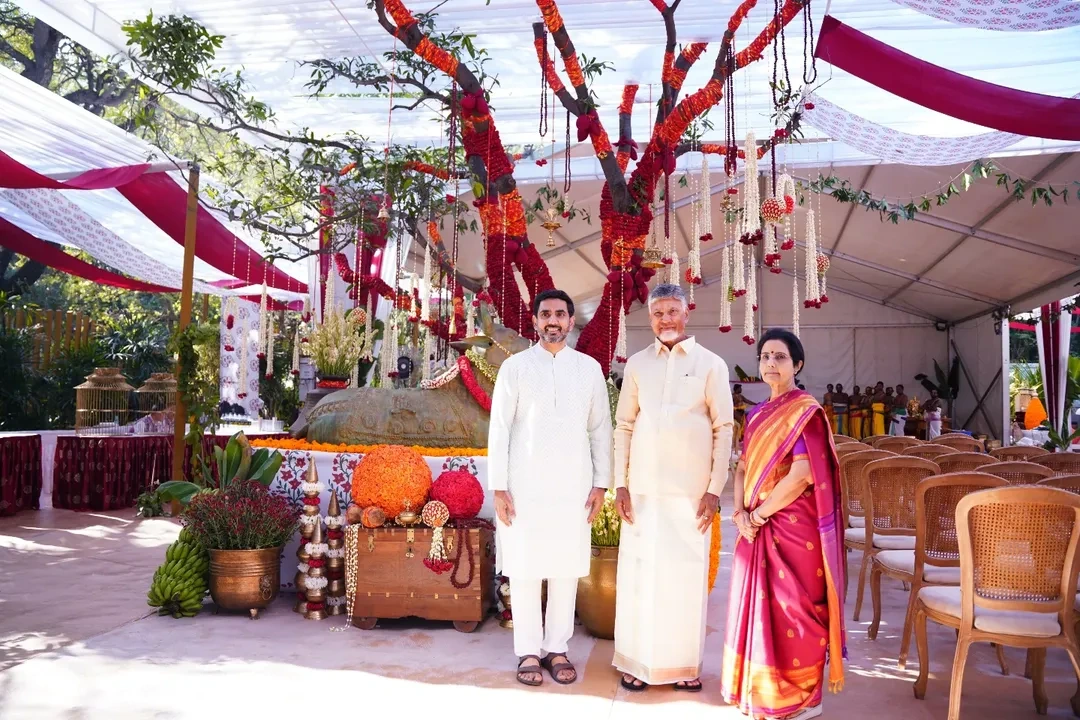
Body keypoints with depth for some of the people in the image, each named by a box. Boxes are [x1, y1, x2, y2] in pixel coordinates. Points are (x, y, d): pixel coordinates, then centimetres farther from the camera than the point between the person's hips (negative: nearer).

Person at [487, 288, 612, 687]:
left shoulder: (589, 368, 7)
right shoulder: (515, 366, 1)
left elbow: (600, 428, 9)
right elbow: (499, 428, 0)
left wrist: (600, 483, 3)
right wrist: (498, 487, -5)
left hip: (573, 487, 2)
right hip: (525, 486, -1)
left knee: (566, 570, 6)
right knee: (524, 570, 4)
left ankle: (556, 648, 20)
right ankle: (528, 651, 17)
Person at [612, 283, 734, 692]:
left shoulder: (710, 364, 2)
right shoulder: (637, 364, 8)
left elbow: (724, 429, 0)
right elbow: (623, 426, 9)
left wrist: (714, 489, -5)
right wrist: (620, 483, 2)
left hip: (691, 489, -2)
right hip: (643, 488, 2)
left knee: (687, 573, 3)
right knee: (639, 570, 5)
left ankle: (685, 664, 18)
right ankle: (637, 661, 19)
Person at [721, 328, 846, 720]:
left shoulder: (806, 411, -10)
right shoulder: (757, 415, 12)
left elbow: (803, 474, -19)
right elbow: (743, 467, 13)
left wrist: (758, 513, -13)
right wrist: (741, 513, -4)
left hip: (793, 527, -7)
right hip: (757, 527, 7)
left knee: (792, 609, 1)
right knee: (759, 606, 13)